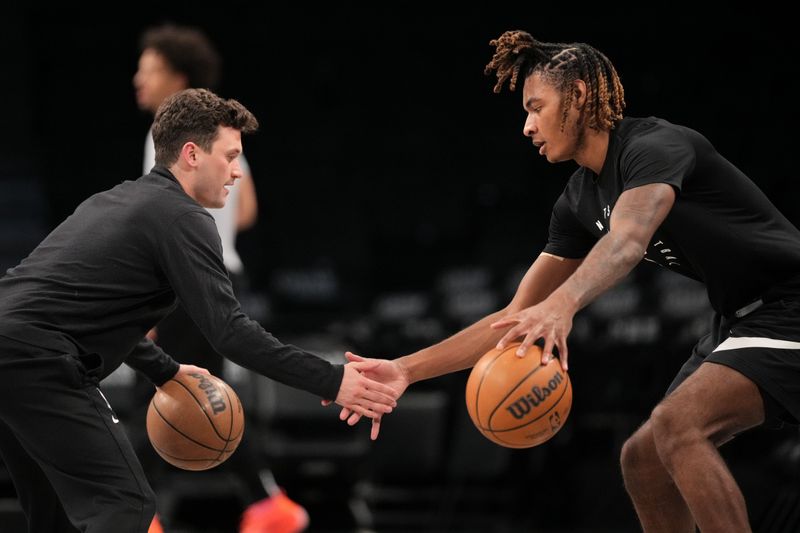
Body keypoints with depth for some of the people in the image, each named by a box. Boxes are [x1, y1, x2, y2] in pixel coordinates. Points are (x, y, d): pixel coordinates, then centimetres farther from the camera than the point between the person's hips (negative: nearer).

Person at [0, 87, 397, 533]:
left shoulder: (119, 200, 24)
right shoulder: (182, 218, -5)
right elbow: (230, 332, -13)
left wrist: (164, 371, 39)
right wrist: (331, 382, -11)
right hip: (39, 363, -10)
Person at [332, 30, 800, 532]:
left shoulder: (655, 146, -18)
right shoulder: (579, 202, 8)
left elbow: (627, 240, -40)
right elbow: (517, 319, 9)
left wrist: (562, 305, -58)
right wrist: (406, 370, 0)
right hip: (738, 320, 10)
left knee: (678, 425, -27)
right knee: (643, 458, 11)